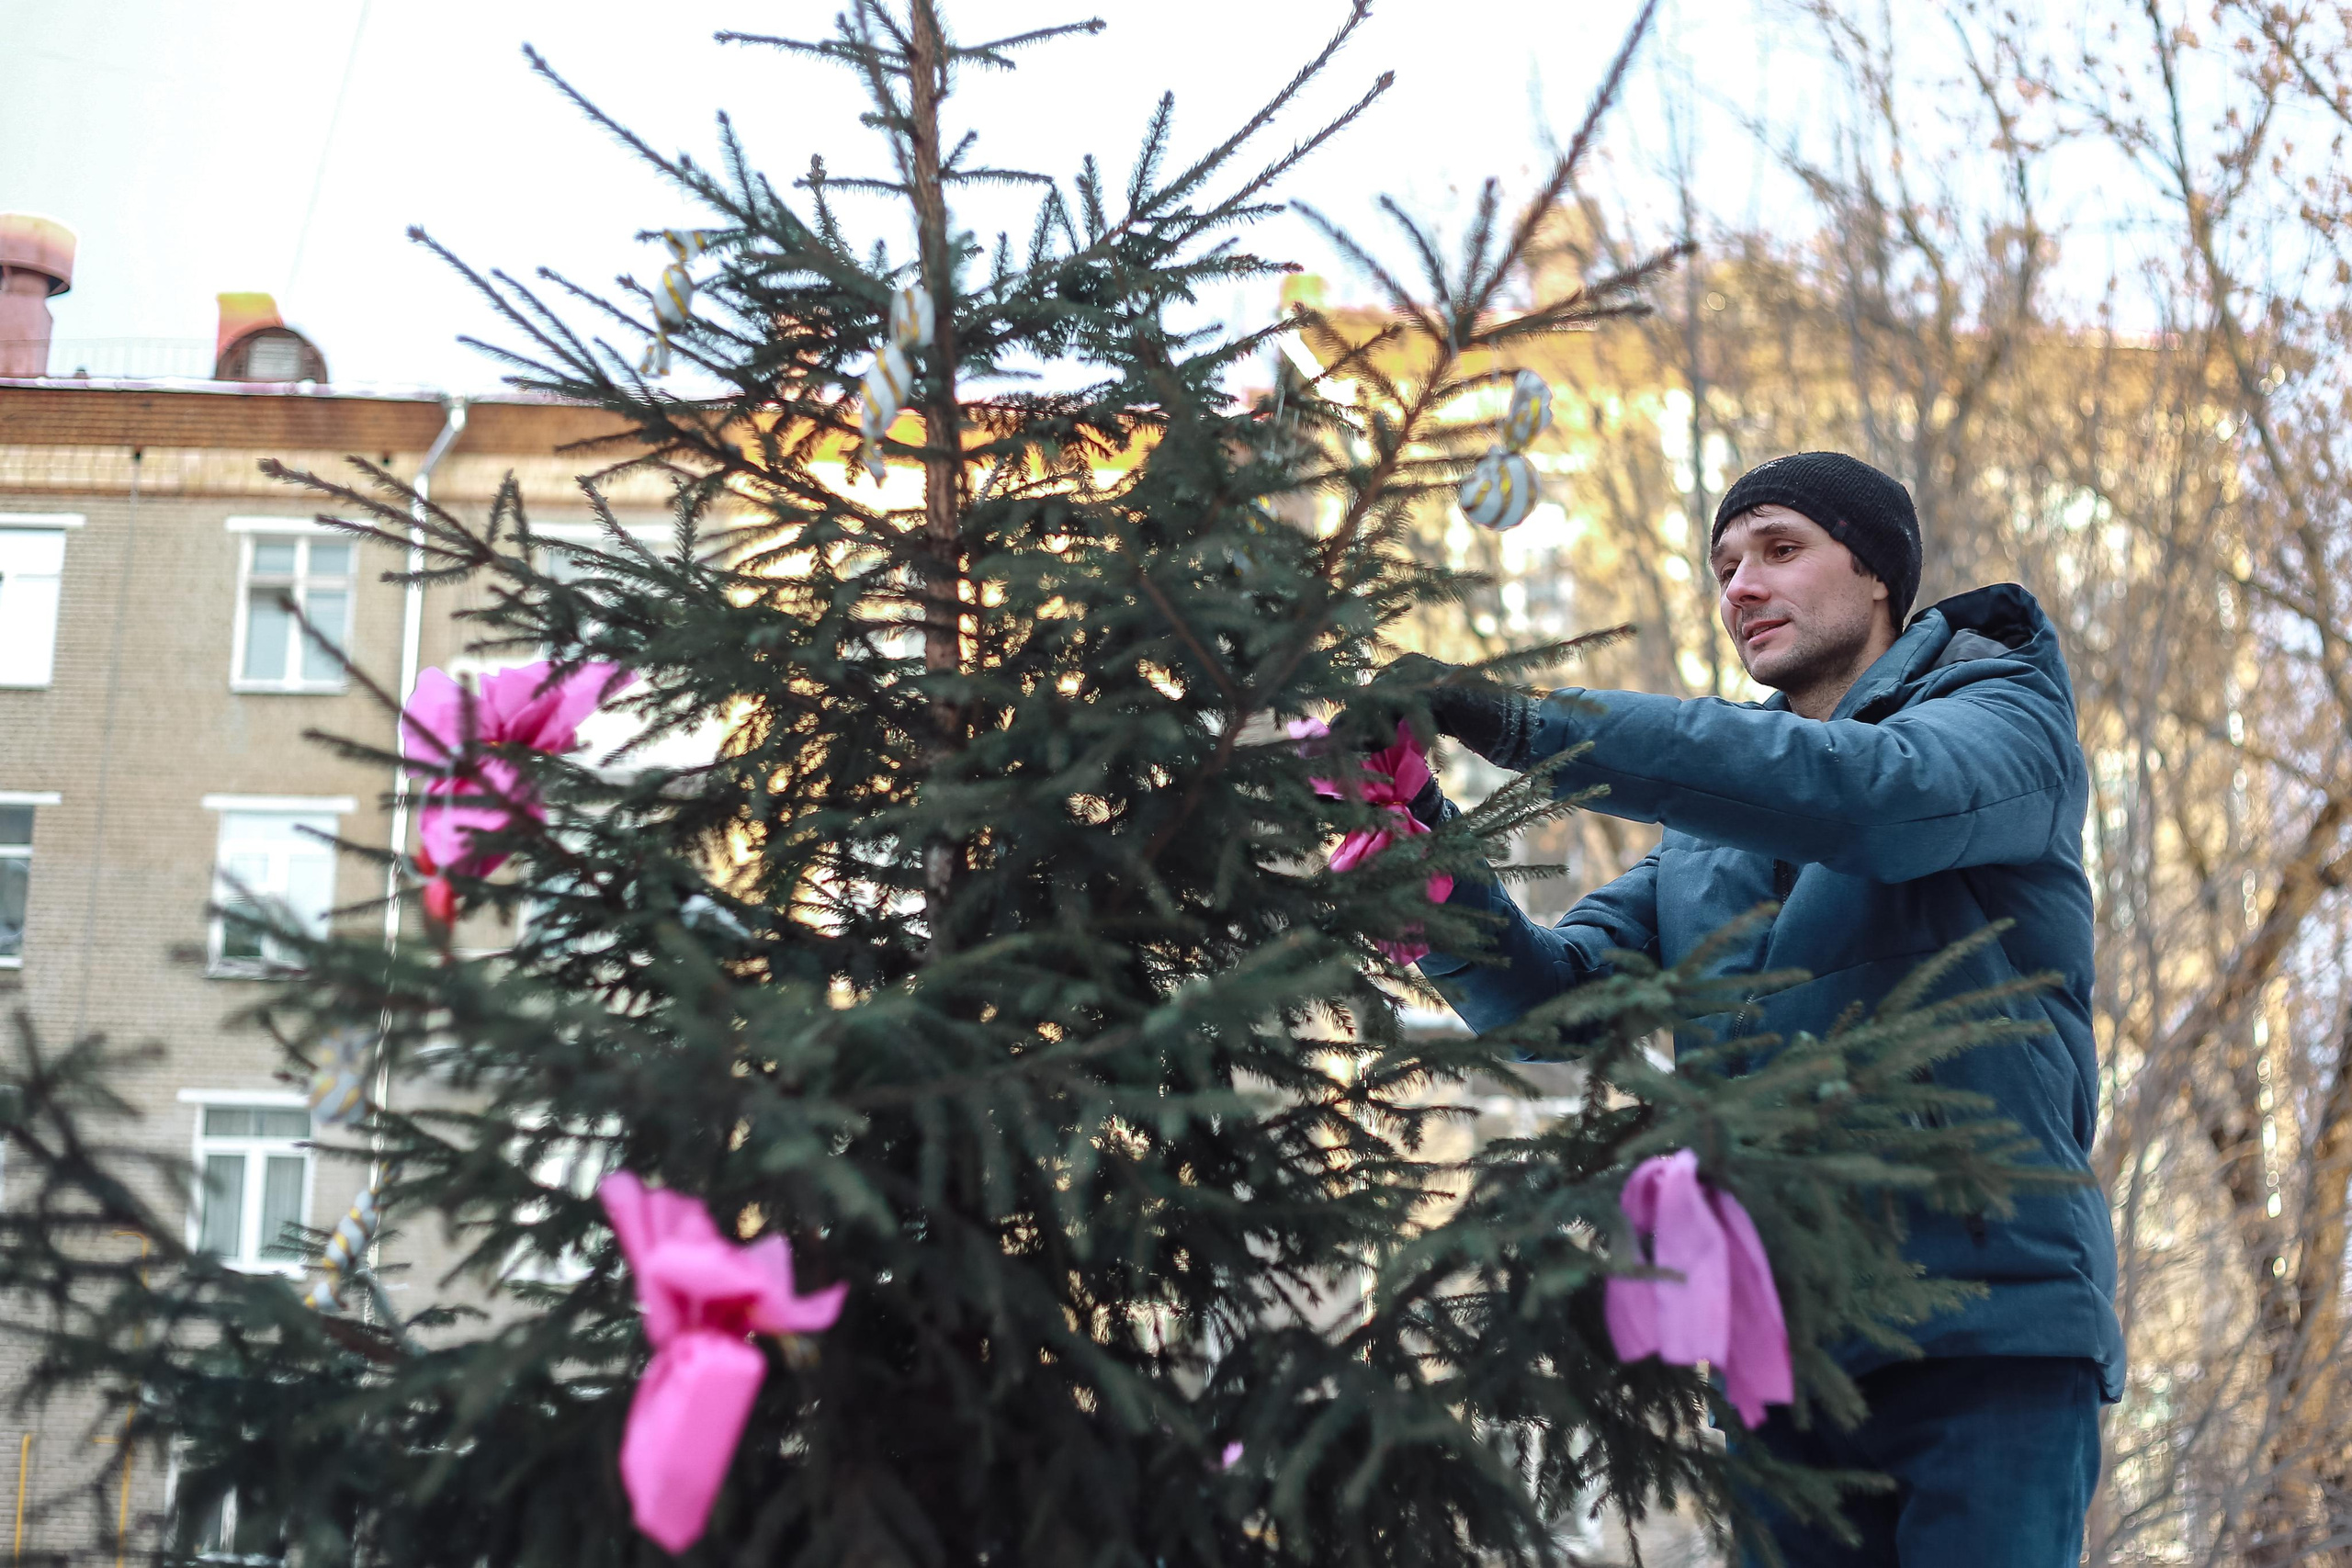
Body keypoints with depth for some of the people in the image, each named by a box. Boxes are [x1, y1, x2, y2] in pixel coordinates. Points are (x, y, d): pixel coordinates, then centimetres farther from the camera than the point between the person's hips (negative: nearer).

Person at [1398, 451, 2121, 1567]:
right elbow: (1551, 996, 10)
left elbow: (1872, 795, -20)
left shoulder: (2008, 719, 4)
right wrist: (1424, 842, -10)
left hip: (1987, 1336, -5)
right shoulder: (1708, 837, 21)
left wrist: (1531, 726, -24)